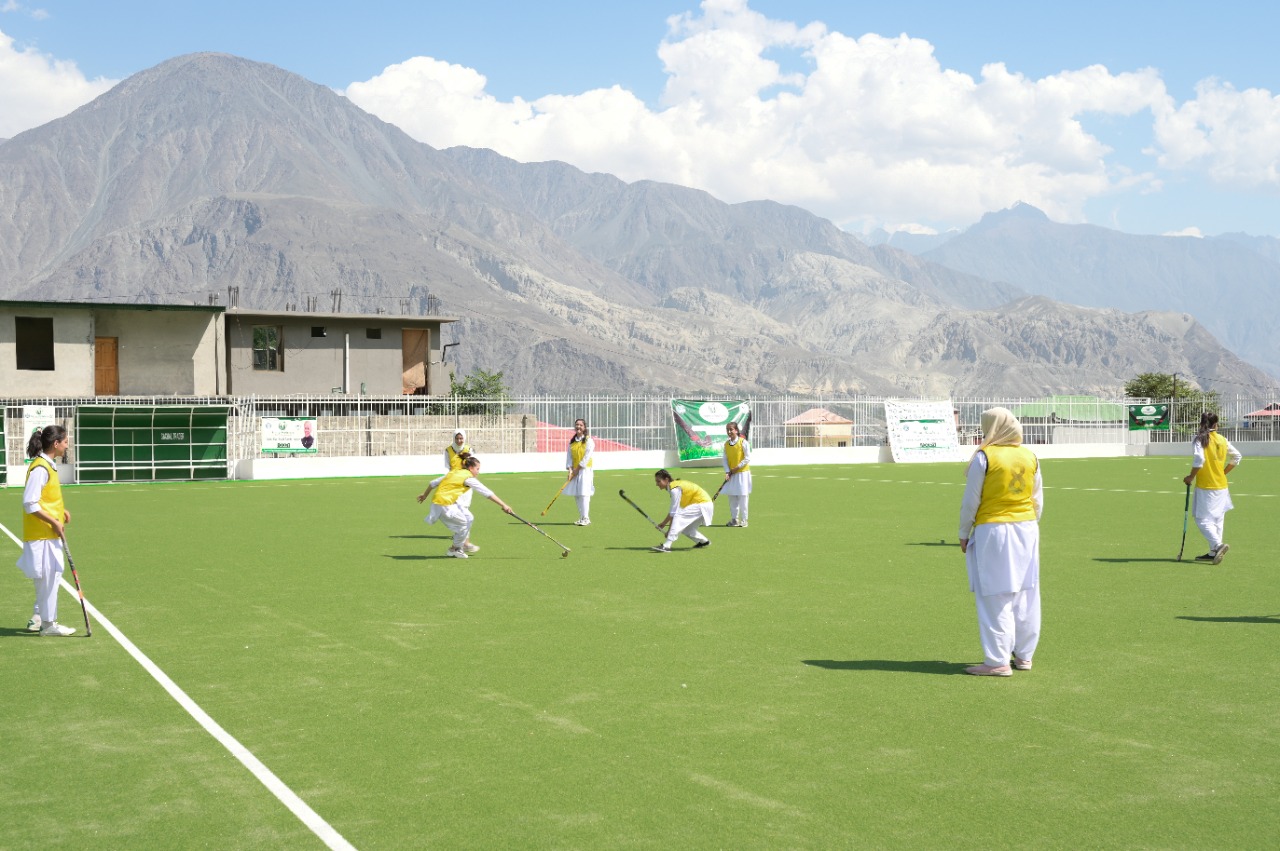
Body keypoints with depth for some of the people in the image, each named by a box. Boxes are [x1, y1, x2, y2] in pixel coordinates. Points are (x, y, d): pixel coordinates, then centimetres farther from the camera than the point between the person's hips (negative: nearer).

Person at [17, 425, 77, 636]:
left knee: (48, 577, 17)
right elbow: (30, 504, -22)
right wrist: (53, 521, -19)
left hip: (49, 534, 10)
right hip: (42, 534, -10)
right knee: (49, 577, -3)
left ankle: (37, 619, 27)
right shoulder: (40, 468, -19)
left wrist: (61, 510, 10)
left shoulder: (48, 466, 12)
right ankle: (48, 623, 6)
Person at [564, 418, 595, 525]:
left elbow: (587, 457, -12)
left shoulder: (589, 441, -6)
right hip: (574, 471, 6)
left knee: (584, 494, -12)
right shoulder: (572, 442, 11)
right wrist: (570, 469, -6)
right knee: (576, 495, 6)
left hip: (585, 470, -6)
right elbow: (569, 456, 7)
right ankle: (582, 517, 15)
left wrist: (577, 469, -13)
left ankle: (586, 518, -9)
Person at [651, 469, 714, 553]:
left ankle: (666, 546, -33)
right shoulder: (675, 485, 7)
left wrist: (669, 530, -17)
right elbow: (672, 510, 12)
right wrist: (664, 523, 8)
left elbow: (674, 513, -21)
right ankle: (704, 542, 34)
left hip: (702, 505, -10)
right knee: (685, 528, 14)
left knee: (679, 517, -24)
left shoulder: (675, 489, -21)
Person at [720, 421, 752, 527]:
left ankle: (743, 520, 5)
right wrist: (727, 472, -9)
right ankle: (734, 519, 19)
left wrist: (736, 468, -15)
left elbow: (747, 458, -11)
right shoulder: (726, 444, 6)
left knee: (742, 498, -2)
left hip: (742, 473, -5)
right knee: (732, 497, 8)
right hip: (731, 474, 5)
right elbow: (725, 459, 5)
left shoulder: (743, 442, -10)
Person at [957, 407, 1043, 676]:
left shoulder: (983, 457, -10)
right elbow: (1038, 501, 12)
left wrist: (964, 534, 3)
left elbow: (970, 501, -7)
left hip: (993, 531, -6)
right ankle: (1024, 655, 20)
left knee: (995, 598, -2)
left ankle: (998, 661, -1)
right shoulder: (1030, 457, 7)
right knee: (1026, 595, 11)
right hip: (1026, 530, 6)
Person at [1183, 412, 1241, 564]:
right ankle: (1213, 553, 16)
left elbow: (1199, 460, -21)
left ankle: (1218, 545, -23)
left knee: (1203, 519, -3)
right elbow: (1237, 456, 15)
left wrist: (1191, 477, -9)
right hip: (1221, 485, 6)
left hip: (1205, 486, -6)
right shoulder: (1223, 440, 6)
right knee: (1217, 519, 13)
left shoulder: (1199, 440, -10)